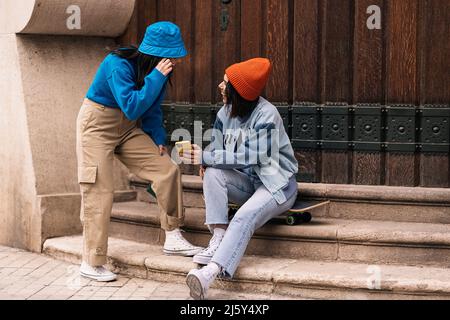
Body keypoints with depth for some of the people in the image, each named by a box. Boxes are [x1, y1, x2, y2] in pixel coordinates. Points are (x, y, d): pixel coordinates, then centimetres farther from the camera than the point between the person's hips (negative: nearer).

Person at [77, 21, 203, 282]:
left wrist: (158, 139, -1)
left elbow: (152, 110, 9)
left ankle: (173, 238, 2)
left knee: (168, 169, -8)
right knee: (99, 191, -9)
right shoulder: (118, 65, -26)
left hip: (127, 129, 7)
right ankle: (92, 263, -1)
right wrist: (156, 77, -33)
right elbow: (132, 108, -33)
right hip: (98, 126, -7)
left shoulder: (157, 69, -2)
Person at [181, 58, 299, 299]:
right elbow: (216, 146, 7)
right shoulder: (226, 112, 3)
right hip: (247, 182, 7)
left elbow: (252, 157, -23)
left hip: (276, 185, -7)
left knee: (244, 218, -33)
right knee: (213, 173, -23)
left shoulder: (266, 114, -18)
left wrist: (206, 157, -25)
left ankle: (210, 273, -52)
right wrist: (205, 161, -18)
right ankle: (219, 238, -30)